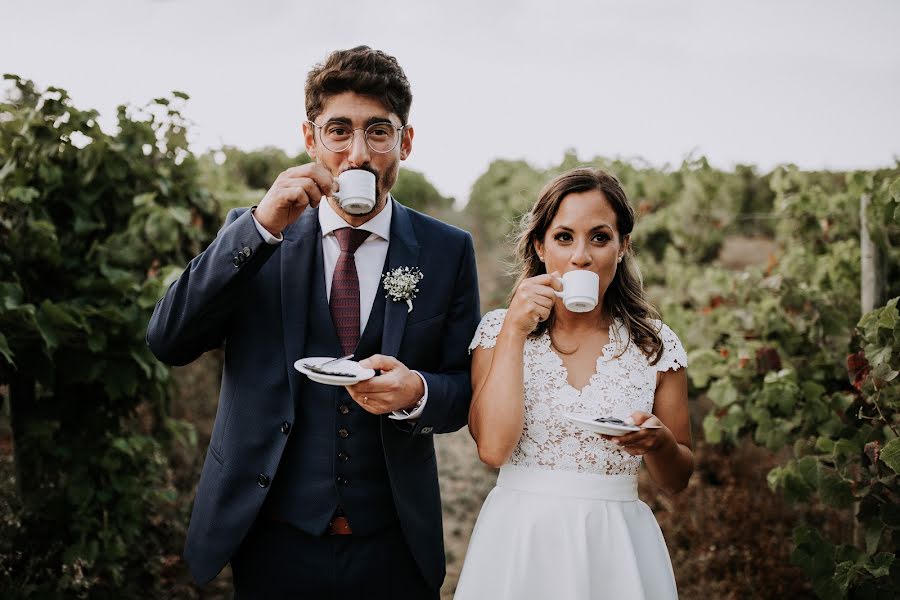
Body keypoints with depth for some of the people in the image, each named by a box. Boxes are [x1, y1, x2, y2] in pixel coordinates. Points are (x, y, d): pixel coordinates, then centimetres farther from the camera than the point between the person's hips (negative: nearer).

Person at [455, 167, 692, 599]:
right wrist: (514, 331, -17)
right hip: (519, 542, -1)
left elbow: (676, 479, 6)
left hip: (616, 546, 1)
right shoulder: (498, 331, -3)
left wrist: (659, 442, -15)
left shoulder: (655, 346, -1)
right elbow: (493, 446, -16)